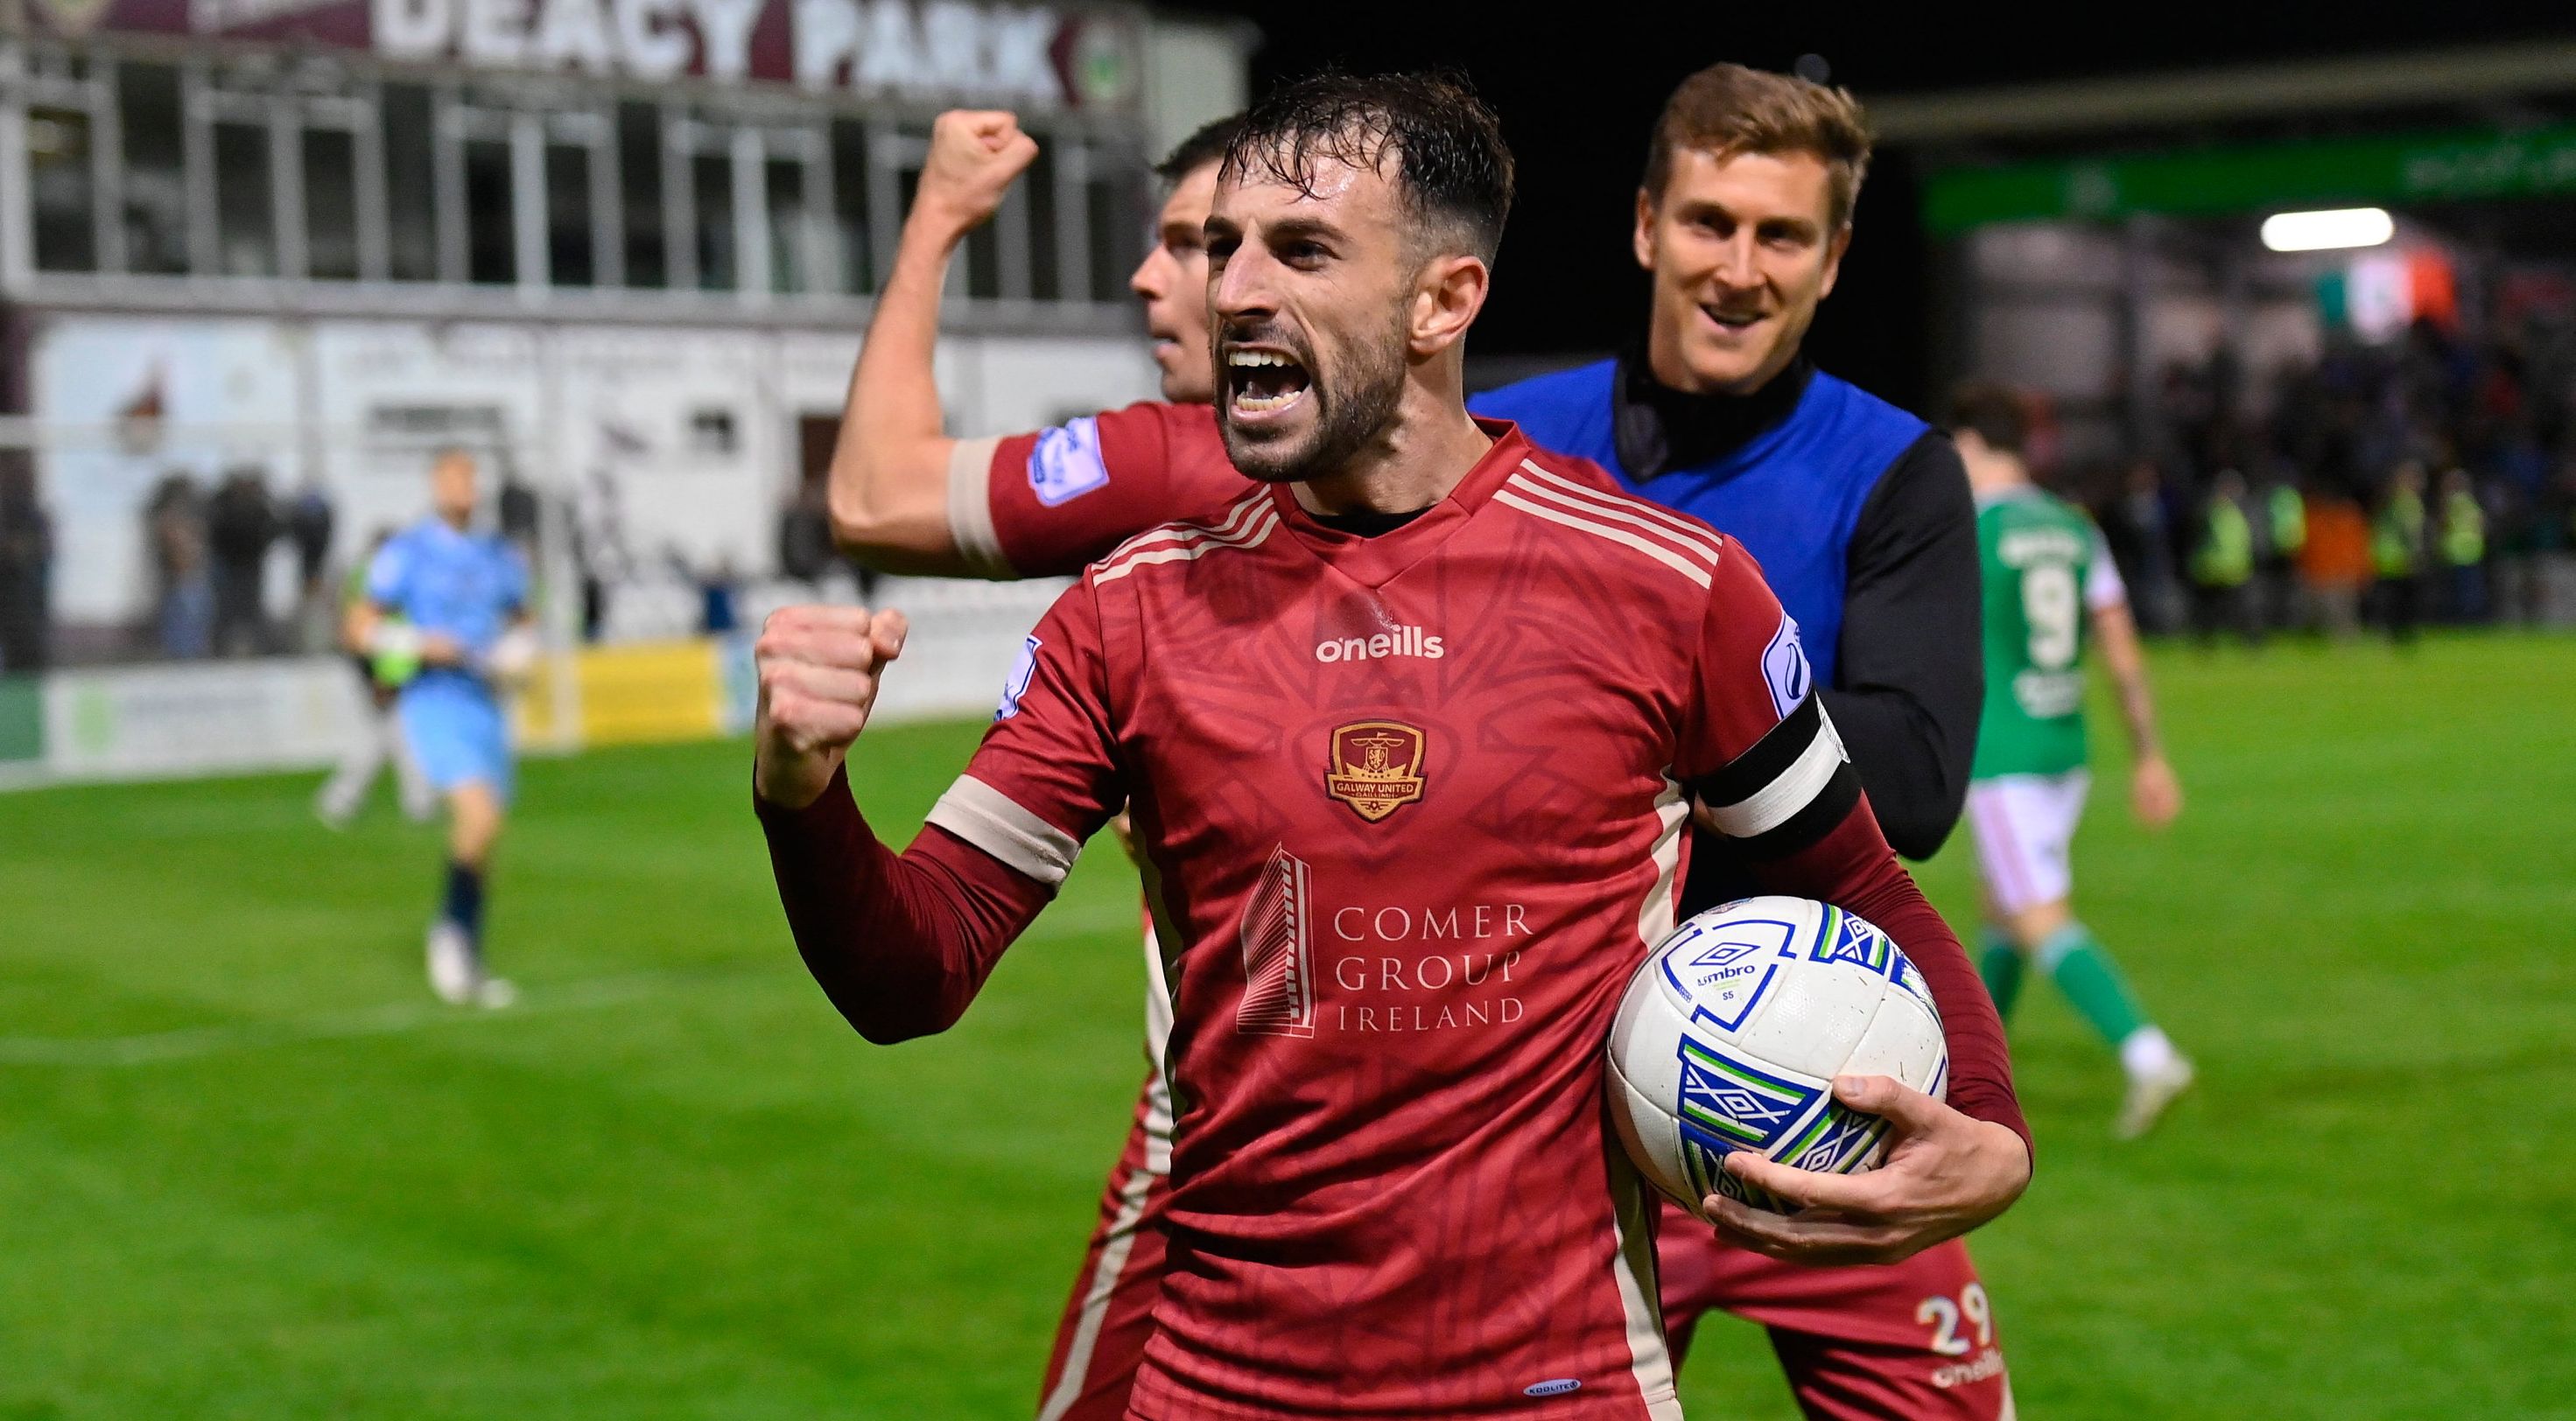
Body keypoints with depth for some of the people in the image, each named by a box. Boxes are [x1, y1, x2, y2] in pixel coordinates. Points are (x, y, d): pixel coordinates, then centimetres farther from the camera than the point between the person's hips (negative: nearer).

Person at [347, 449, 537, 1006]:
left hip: (486, 705, 6)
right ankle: (449, 929, -4)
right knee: (481, 815, -24)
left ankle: (468, 965, 20)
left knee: (482, 842, 7)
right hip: (433, 703, -5)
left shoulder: (501, 556, 12)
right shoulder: (405, 552, -3)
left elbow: (520, 623, 25)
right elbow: (360, 628, -3)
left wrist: (519, 656, 4)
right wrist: (420, 643, -17)